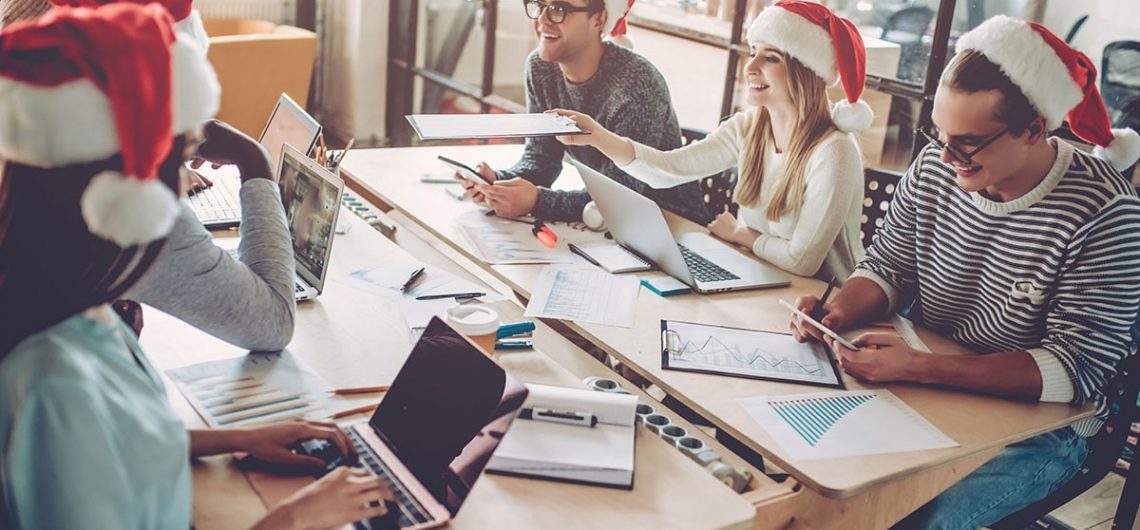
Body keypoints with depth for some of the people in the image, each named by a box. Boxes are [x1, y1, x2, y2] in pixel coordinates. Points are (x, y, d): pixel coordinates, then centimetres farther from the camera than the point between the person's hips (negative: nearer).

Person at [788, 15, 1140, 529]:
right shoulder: (934, 167, -6)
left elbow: (1078, 368, -24)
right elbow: (888, 268, 6)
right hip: (924, 389, 5)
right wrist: (838, 312, -17)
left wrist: (920, 368, -33)